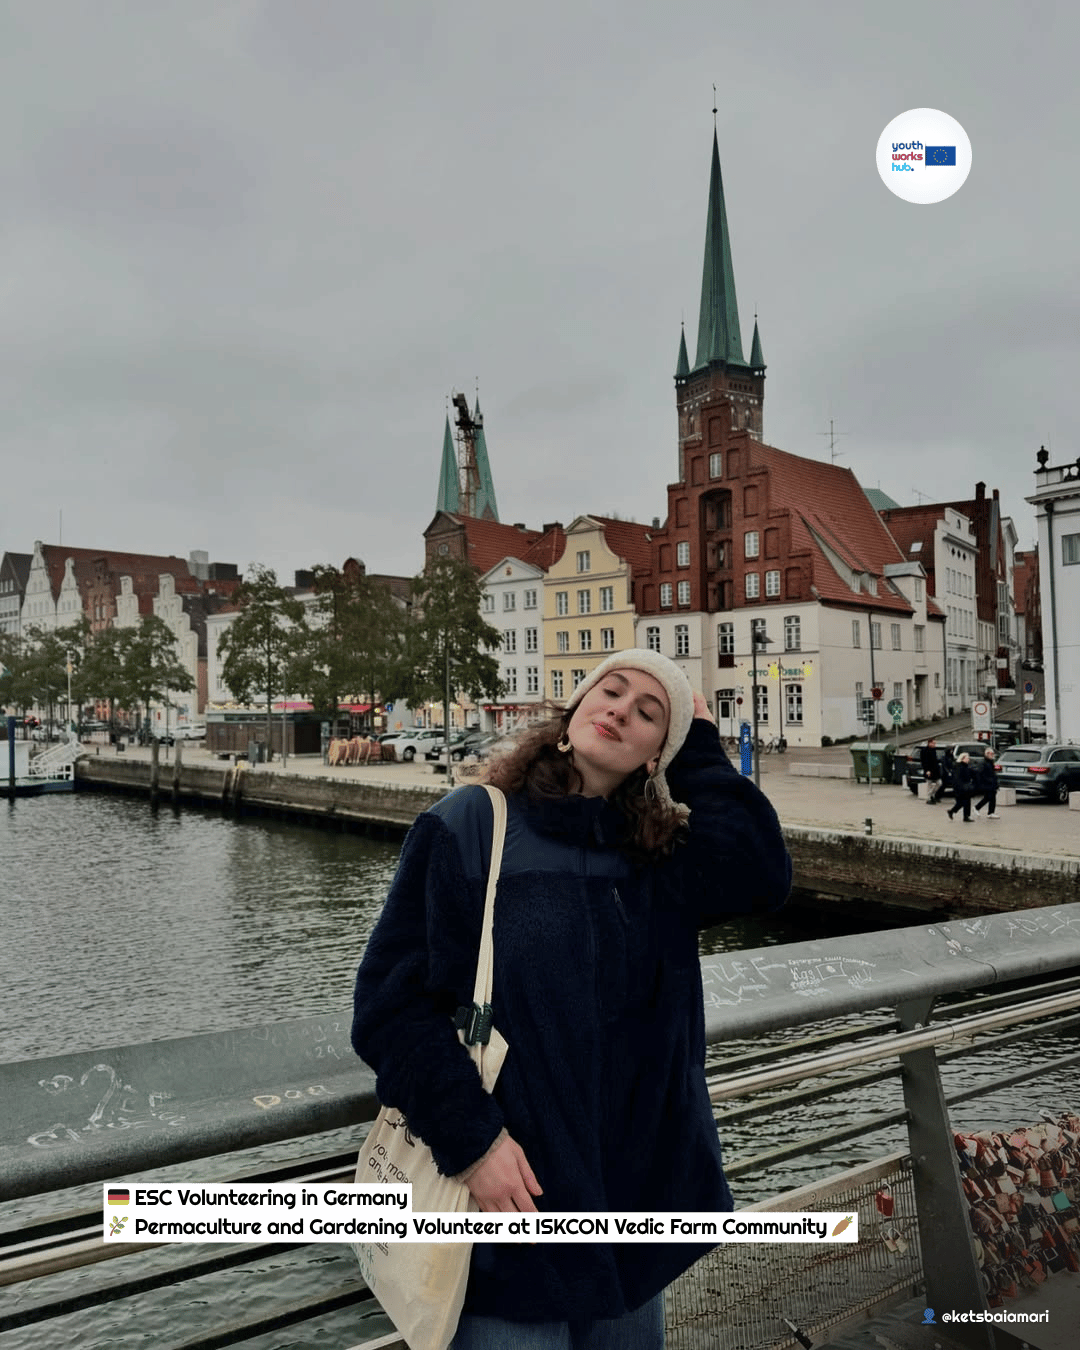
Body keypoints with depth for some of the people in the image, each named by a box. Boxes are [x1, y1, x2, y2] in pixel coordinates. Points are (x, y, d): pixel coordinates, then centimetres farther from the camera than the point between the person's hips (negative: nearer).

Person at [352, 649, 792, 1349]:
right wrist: (471, 1139, -19)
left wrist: (700, 748, -8)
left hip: (642, 1188, 5)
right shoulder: (471, 826, -11)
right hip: (513, 1193, -4)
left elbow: (761, 877, -15)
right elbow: (393, 1002, -13)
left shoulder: (660, 856, 3)